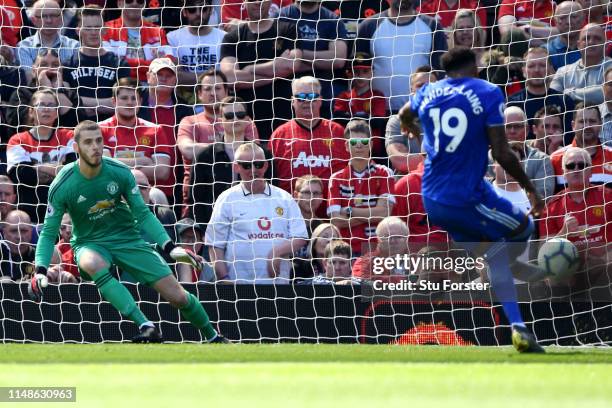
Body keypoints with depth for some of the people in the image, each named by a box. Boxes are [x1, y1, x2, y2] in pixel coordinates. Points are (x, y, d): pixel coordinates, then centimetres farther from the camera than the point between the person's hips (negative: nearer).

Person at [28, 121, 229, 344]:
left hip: (127, 239, 2)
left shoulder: (119, 172, -11)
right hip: (90, 244, -2)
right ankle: (147, 328, -45)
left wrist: (170, 247, -13)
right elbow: (49, 232, -10)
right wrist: (40, 271, -25)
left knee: (177, 296, -7)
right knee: (92, 264, -40)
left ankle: (213, 337, 22)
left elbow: (143, 214, -2)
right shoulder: (62, 186, -17)